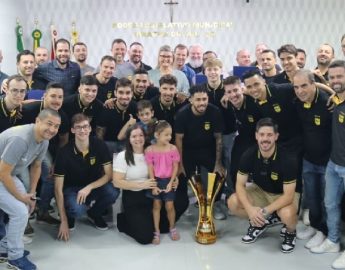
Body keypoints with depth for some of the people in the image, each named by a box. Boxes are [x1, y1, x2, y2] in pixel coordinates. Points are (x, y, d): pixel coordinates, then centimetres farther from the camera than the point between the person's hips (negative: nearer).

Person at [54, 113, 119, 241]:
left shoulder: (99, 146, -15)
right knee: (77, 210, -35)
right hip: (72, 188, -2)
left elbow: (109, 174, -11)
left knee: (113, 192, -29)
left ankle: (94, 214, 4)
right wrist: (63, 221, -21)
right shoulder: (64, 152, -20)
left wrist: (89, 187, -28)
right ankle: (70, 215, 5)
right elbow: (58, 188, -18)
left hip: (95, 185, 3)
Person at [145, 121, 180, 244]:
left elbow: (175, 167, -4)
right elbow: (150, 169, -7)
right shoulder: (150, 150, -10)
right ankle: (156, 232, 19)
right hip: (156, 181, 0)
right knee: (156, 206, 9)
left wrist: (171, 183, -11)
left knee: (169, 206, 6)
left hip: (168, 180, 0)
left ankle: (172, 228, 28)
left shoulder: (173, 148, -7)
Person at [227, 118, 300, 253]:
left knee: (287, 214, -37)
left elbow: (288, 195, -28)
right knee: (233, 202, -20)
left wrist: (265, 211, -38)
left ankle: (291, 232, 2)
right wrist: (250, 208, -33)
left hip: (285, 195, -4)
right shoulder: (249, 155, -20)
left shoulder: (287, 159, -31)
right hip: (260, 191, 4)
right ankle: (260, 222, 10)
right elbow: (240, 184, -16)